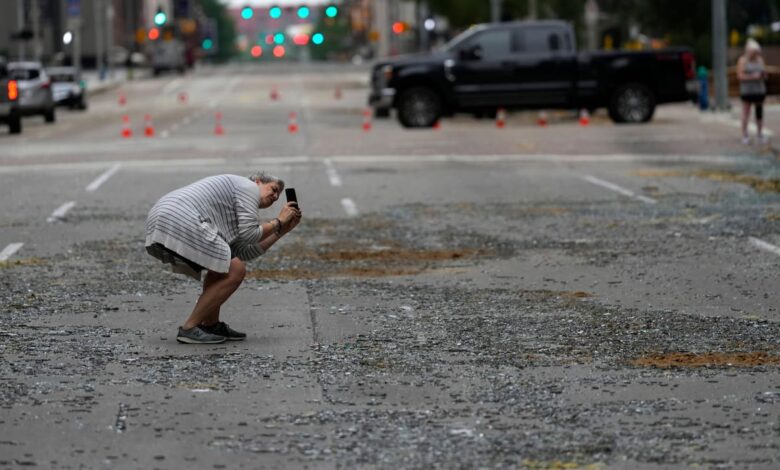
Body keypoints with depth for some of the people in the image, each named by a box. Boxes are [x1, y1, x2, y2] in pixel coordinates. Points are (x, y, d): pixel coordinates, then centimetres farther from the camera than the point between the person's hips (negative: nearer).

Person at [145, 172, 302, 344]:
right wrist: (279, 221, 11)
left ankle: (210, 325, 20)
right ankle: (189, 329, -5)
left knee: (221, 267, 25)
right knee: (235, 271, -5)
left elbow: (243, 253, 24)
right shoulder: (249, 186, 7)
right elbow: (249, 234, -4)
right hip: (181, 222, -10)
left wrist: (281, 231, 29)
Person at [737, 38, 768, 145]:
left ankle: (760, 134, 11)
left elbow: (764, 75, 10)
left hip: (759, 90, 4)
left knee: (759, 112, 5)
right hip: (747, 91, -4)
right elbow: (740, 76, -10)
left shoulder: (760, 60, 8)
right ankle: (745, 135, 3)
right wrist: (752, 77, -21)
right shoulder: (742, 60, -5)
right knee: (746, 113, -2)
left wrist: (763, 74, -13)